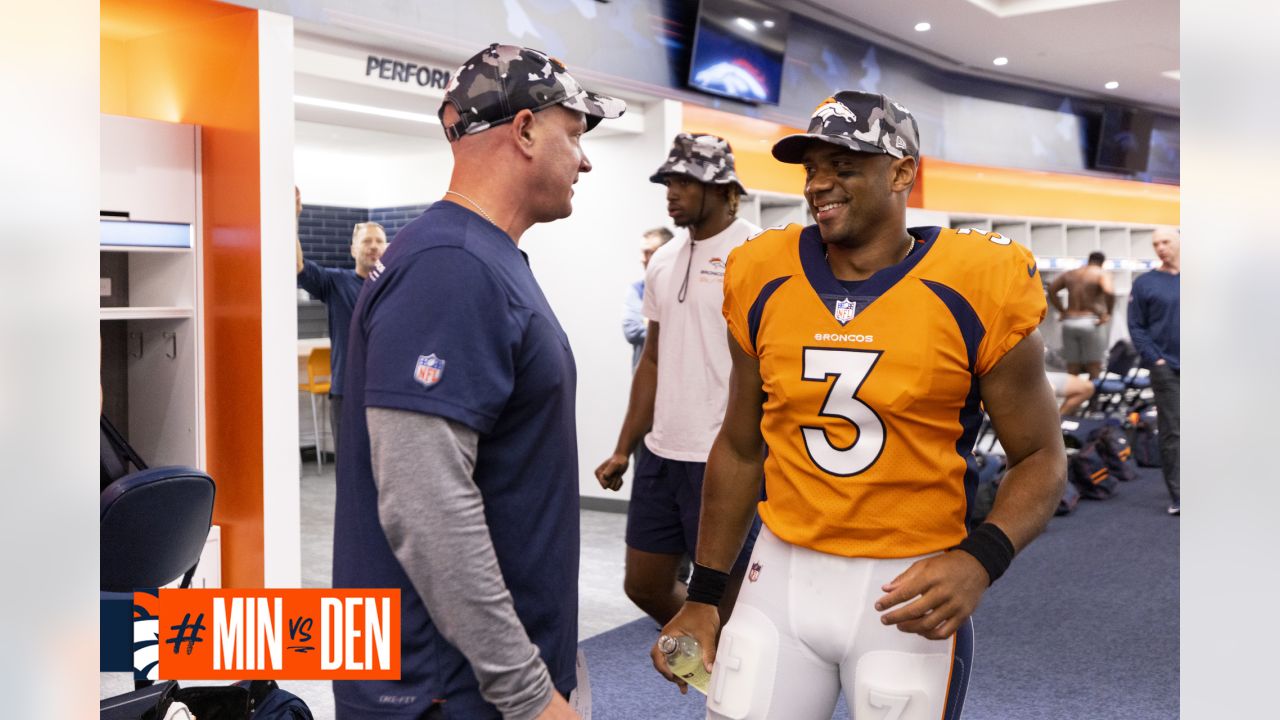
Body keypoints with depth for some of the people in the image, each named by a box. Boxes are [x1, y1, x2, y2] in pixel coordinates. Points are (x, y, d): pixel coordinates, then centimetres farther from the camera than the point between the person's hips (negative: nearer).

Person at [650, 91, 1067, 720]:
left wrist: (979, 560, -20)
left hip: (909, 592, -3)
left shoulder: (978, 288, -10)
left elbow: (1040, 459, -2)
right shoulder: (763, 280, 0)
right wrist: (703, 595, 11)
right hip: (782, 575, 3)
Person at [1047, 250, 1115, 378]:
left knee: (1072, 370, 8)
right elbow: (1109, 292, -21)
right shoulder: (1101, 274, -2)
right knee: (1094, 370, 1)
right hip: (1091, 323, -4)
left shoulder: (1070, 274, 14)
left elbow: (1051, 289, 9)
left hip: (1069, 322, 5)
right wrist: (1108, 314, -10)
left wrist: (1061, 310, 10)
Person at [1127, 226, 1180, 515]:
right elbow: (1136, 327, 0)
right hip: (1167, 368, -3)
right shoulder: (1145, 283, 1)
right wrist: (1154, 359, -9)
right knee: (1171, 432, -4)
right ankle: (1177, 495, -2)